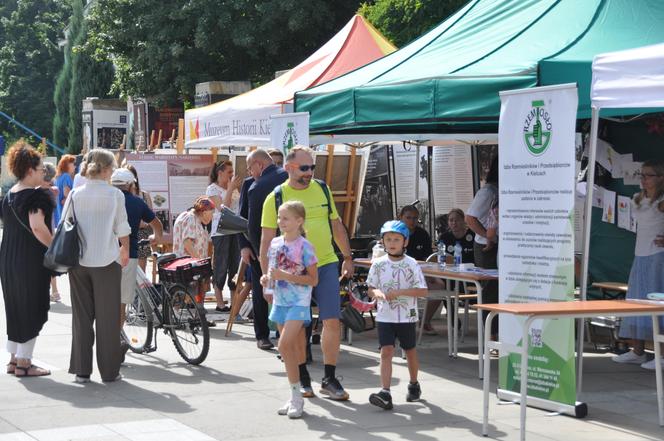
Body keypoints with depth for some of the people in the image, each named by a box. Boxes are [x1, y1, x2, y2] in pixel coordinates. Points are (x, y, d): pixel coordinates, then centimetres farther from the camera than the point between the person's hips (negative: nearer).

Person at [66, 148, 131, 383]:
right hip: (106, 261, -3)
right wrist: (125, 250, 15)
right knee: (107, 317, 5)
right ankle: (109, 370, 8)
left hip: (78, 261, 3)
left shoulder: (75, 195, 1)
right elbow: (122, 229, -2)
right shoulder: (115, 195, -6)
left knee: (81, 316, 9)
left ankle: (81, 370, 9)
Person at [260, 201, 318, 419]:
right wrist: (266, 278, -2)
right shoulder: (275, 243, 8)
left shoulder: (304, 246, -12)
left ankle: (296, 395, -7)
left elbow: (313, 279, -13)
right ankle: (295, 396, 18)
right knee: (290, 349, 10)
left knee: (285, 345, -17)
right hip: (280, 301, 7)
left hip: (298, 303, -7)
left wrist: (285, 276, -21)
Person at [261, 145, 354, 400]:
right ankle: (302, 378, 22)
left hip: (326, 265, 2)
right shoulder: (275, 198, -3)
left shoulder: (322, 190, 7)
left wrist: (348, 258, 15)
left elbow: (336, 225, 17)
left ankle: (329, 380, 6)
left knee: (332, 321, -4)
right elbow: (267, 240, -3)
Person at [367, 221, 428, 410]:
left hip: (407, 316, -1)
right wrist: (377, 293, -17)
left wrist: (400, 292, -19)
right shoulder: (378, 264, 1)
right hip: (385, 316, 1)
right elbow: (371, 288, 7)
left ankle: (414, 385, 38)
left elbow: (423, 291, -9)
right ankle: (385, 393, -17)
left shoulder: (411, 264, -6)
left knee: (410, 351, 15)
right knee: (386, 351, -11)